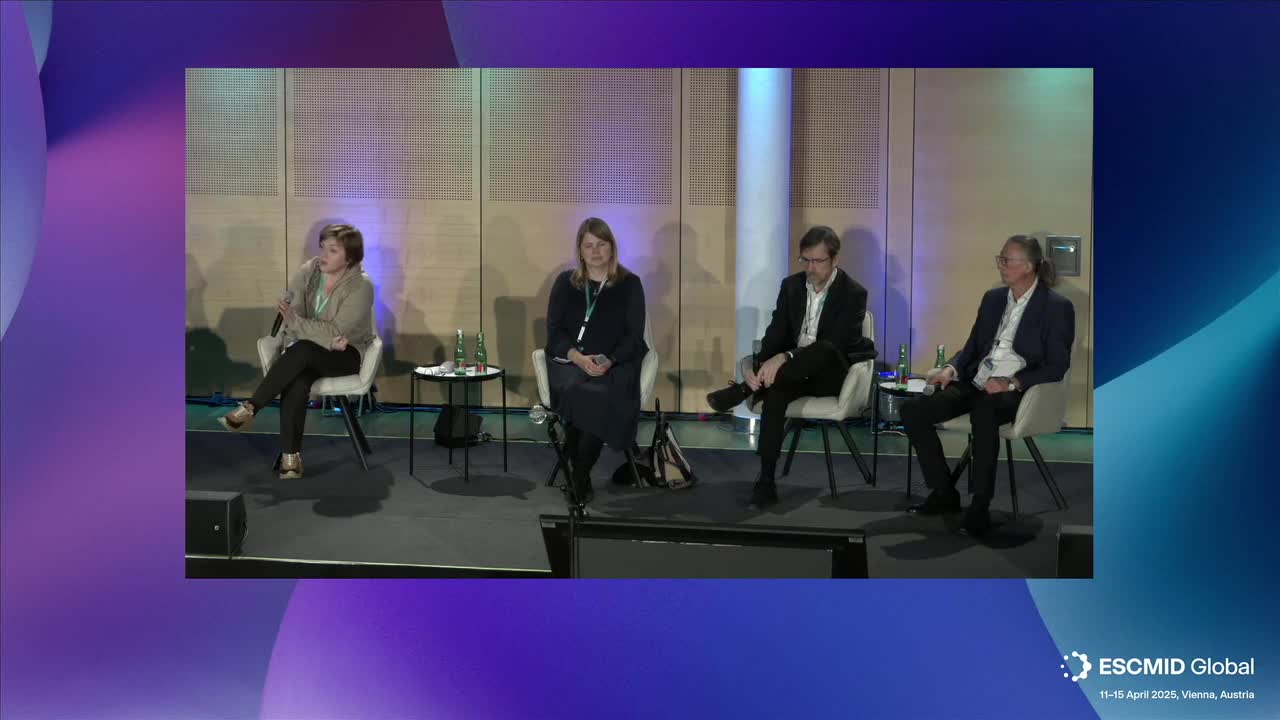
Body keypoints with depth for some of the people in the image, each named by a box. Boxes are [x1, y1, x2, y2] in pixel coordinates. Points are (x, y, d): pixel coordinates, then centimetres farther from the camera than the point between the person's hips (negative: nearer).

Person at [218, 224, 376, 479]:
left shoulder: (361, 286, -15)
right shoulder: (307, 271, -3)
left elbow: (337, 332, -20)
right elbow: (291, 318, -8)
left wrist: (297, 322, -30)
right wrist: (327, 337, -22)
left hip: (345, 355, -3)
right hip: (306, 353, 3)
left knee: (301, 350, -35)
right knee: (296, 381, -32)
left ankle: (249, 409, -28)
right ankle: (290, 455, -31)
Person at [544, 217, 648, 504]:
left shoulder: (630, 284, 8)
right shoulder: (565, 282, 12)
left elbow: (634, 335, 1)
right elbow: (554, 330, 5)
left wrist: (609, 361, -18)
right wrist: (577, 357, -15)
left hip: (615, 363, -1)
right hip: (569, 360, 1)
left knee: (599, 396, -34)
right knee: (576, 391, -34)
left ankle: (579, 474, -18)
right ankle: (578, 473, -19)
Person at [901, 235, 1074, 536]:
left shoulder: (1057, 307, -3)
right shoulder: (993, 298, 15)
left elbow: (1057, 367, -8)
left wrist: (1011, 383, -22)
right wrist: (952, 369, -3)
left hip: (1018, 393, -6)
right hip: (976, 385, 7)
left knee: (983, 409, -41)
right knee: (912, 410, -14)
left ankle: (980, 506, -29)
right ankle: (944, 493, -3)